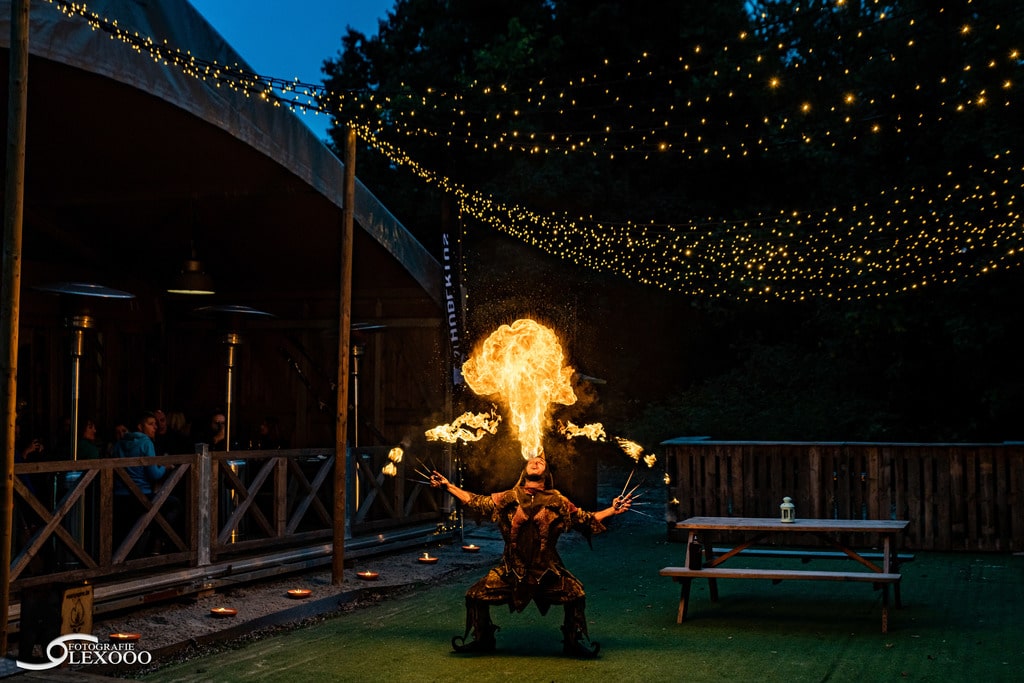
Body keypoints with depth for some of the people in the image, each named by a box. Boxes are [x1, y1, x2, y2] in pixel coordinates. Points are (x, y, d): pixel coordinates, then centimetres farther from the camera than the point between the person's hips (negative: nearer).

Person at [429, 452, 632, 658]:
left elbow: (586, 520, 8)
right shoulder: (509, 498, 6)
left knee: (576, 595, -20)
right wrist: (448, 486, 11)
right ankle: (482, 640, 16)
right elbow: (477, 504, 12)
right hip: (512, 570, 1)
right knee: (475, 596, -10)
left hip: (547, 571, -1)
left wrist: (612, 510, -1)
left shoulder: (558, 502, 3)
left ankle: (573, 642, 5)